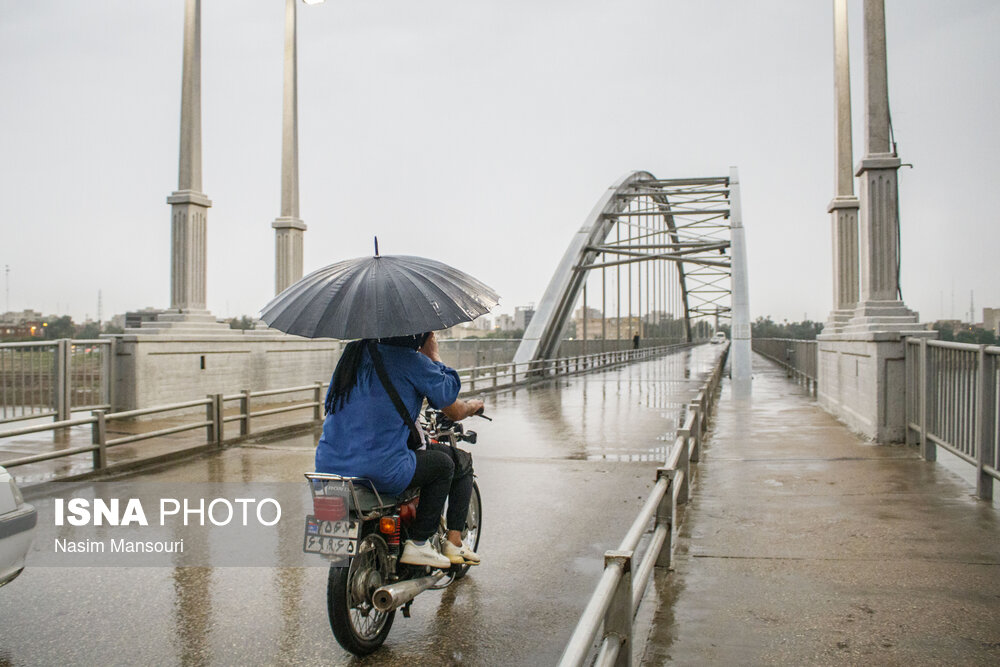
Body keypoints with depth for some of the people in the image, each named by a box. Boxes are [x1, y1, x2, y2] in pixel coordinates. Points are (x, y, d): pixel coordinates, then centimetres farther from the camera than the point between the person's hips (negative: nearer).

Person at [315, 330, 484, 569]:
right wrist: (446, 372, 13)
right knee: (445, 462, 16)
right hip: (381, 474, -7)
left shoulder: (352, 352, 12)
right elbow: (455, 412, 1)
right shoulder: (413, 361, -8)